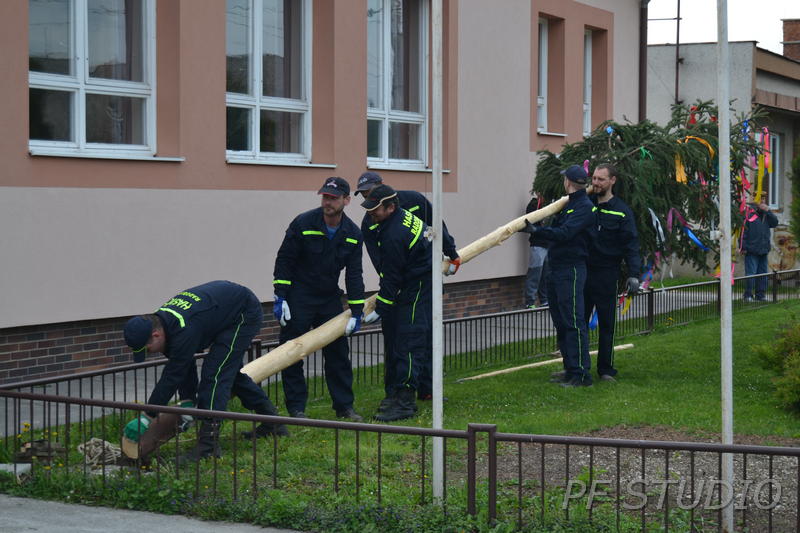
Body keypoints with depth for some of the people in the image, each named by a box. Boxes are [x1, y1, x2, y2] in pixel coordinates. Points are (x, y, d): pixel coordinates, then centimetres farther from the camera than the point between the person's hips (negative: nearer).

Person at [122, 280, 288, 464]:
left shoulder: (184, 330, -36)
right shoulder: (162, 319, -7)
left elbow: (172, 376, -31)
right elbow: (183, 364, 1)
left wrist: (148, 417, -26)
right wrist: (188, 401, -5)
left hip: (246, 315, -10)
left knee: (214, 374, -17)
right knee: (231, 371, 21)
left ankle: (208, 444, -17)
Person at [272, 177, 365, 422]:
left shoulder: (353, 234, -3)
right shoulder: (303, 223, -14)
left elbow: (354, 274, 0)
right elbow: (284, 261, -9)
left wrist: (357, 311, -4)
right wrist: (280, 298, -14)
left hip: (330, 298, 4)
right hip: (299, 297, -4)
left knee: (338, 351, 5)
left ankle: (344, 406, 14)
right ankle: (296, 408, 5)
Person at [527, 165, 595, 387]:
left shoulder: (585, 207, -12)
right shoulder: (568, 205, 18)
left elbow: (564, 233, -24)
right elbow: (555, 234, 18)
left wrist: (537, 231, -26)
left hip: (571, 270, -10)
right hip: (556, 269, 10)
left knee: (573, 322, -10)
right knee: (560, 322, 14)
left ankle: (581, 374, -10)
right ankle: (570, 369, 21)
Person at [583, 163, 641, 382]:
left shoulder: (622, 212, -1)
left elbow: (631, 245, -5)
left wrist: (633, 274, -14)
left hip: (606, 275, -3)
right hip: (582, 271, 3)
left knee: (606, 324, 3)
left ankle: (605, 370, 10)